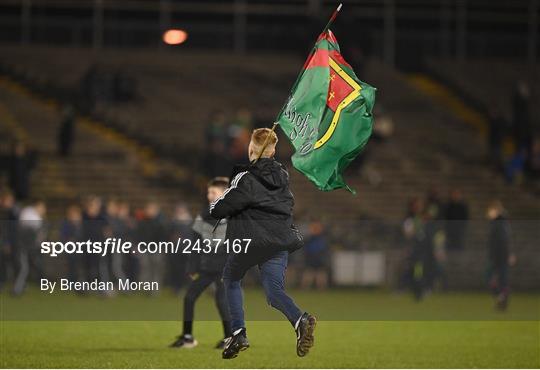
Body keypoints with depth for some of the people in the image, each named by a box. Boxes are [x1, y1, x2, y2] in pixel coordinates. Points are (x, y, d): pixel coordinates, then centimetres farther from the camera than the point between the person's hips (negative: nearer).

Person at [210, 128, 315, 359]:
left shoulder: (245, 179, -8)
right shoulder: (282, 176, 11)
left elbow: (220, 209, -11)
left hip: (250, 240, -4)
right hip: (281, 241, 4)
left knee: (231, 279, 20)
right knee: (274, 291, 0)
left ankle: (238, 333, 11)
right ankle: (300, 320, -31)